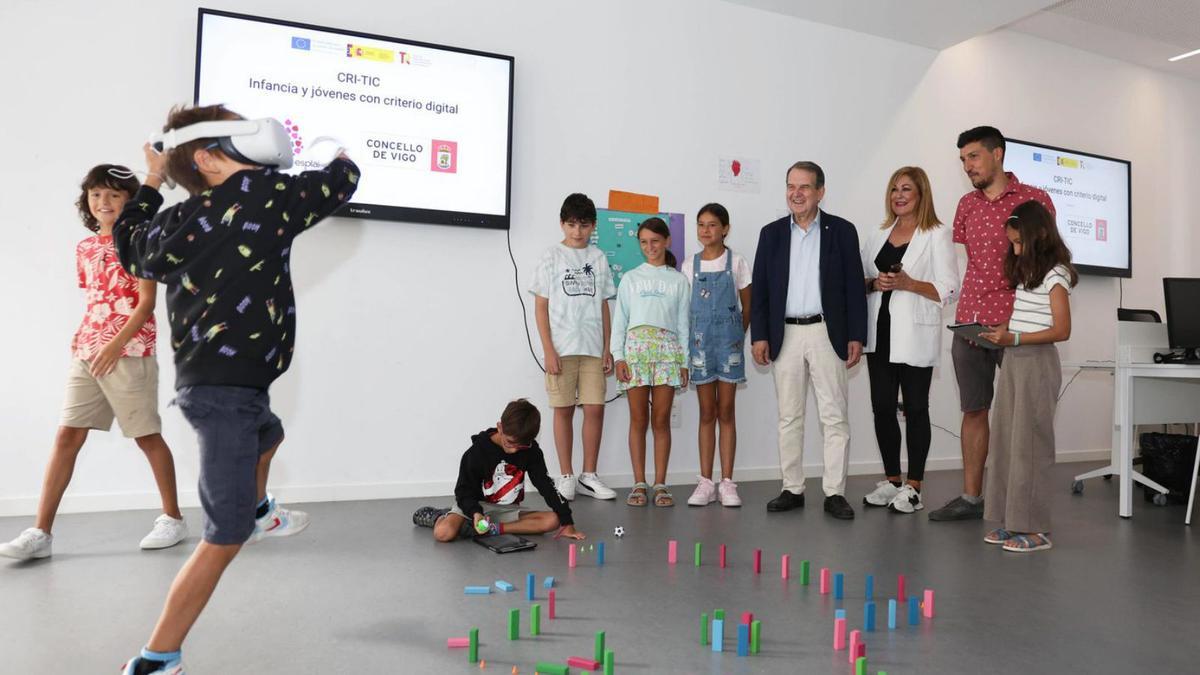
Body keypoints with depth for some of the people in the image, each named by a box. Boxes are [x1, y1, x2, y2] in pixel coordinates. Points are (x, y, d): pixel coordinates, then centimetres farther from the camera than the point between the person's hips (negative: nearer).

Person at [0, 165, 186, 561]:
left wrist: (115, 345, -18)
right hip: (85, 353, 6)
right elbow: (92, 302, 19)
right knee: (66, 437, 3)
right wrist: (83, 342, 8)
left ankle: (173, 519, 13)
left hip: (129, 350, -6)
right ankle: (41, 532, 8)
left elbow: (146, 302, -11)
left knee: (147, 436, 1)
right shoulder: (85, 248, 15)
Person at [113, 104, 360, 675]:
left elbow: (128, 244, 28)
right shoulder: (267, 195, -12)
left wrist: (151, 183, 35)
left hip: (202, 383, 9)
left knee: (267, 433, 39)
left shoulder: (173, 221, 8)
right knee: (224, 539, -3)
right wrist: (340, 155, 22)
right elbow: (343, 180, -1)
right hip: (227, 391, -9)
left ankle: (258, 513, 65)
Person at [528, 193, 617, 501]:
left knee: (595, 409, 0)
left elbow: (603, 306, 12)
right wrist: (548, 350, -8)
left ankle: (589, 476, 13)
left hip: (592, 348, 3)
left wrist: (607, 348, 6)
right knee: (563, 410, 3)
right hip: (561, 348, -2)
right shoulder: (551, 257, 3)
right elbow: (541, 306, -1)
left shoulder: (598, 258, 11)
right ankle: (566, 477, 13)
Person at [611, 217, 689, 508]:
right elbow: (619, 319, 8)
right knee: (638, 419, 0)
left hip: (667, 347, 0)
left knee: (661, 419, -1)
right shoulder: (630, 278, 13)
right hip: (636, 345, 0)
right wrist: (618, 356, -2)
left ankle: (660, 484, 5)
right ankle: (639, 484, 5)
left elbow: (683, 322, 11)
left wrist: (684, 361, 4)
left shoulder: (678, 280, 14)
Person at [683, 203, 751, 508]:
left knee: (726, 412, 2)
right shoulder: (691, 264, 7)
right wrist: (692, 341, 2)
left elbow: (747, 307, 6)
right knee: (706, 413, 5)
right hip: (700, 341, 2)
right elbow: (685, 307, 9)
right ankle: (706, 482, 9)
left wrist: (736, 336, 4)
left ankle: (727, 482, 8)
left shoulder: (736, 262, 1)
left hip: (729, 340, -2)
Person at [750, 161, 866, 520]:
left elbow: (854, 286, 1)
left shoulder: (842, 231, 3)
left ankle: (834, 493, 8)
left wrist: (856, 336, -4)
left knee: (834, 416, 0)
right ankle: (792, 489, 17)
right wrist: (759, 336, -1)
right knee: (789, 416, 7)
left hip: (827, 333, -2)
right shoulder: (771, 233, 8)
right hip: (785, 335, 2)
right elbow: (759, 289, 6)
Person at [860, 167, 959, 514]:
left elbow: (949, 290, -7)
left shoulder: (937, 235, -1)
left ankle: (913, 487, 10)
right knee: (882, 407, 6)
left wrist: (907, 283, -20)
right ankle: (891, 480, 19)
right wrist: (874, 283, -5)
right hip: (879, 333, 5)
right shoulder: (878, 236, 15)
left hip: (914, 337, -5)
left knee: (915, 408, 2)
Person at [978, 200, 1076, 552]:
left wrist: (1014, 338, -22)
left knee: (1029, 443, -5)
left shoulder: (1055, 274, -9)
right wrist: (1000, 331, 3)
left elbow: (1061, 330, -14)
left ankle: (1035, 529, 4)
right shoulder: (1024, 271, 16)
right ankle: (1012, 520, 15)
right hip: (1013, 361, 8)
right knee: (1006, 442, 8)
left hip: (1037, 362, -8)